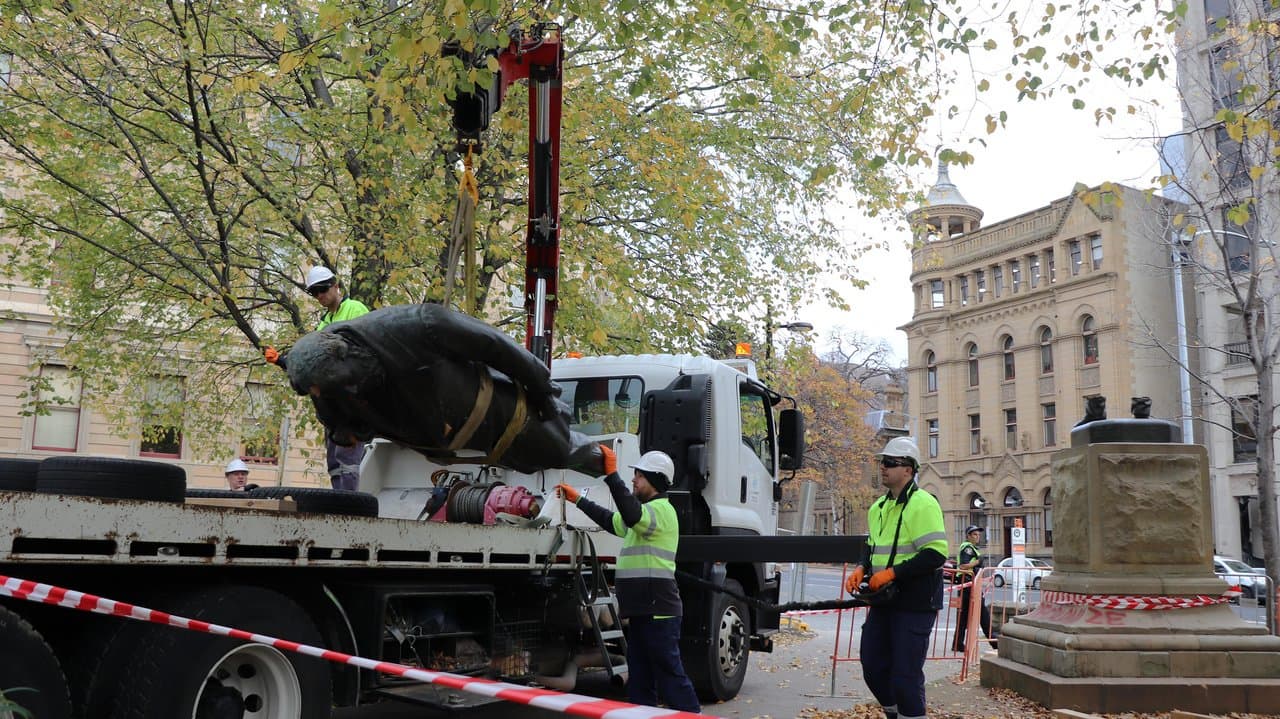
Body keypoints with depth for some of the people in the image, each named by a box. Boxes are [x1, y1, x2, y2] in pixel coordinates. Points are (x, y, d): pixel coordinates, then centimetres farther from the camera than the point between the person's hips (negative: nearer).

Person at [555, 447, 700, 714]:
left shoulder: (661, 509, -11)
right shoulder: (646, 512, 23)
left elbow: (632, 515, -32)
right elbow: (611, 520, 35)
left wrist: (612, 474, -31)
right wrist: (577, 499, 32)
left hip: (658, 609, -10)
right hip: (642, 609, 10)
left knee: (669, 673, -6)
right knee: (639, 679, 11)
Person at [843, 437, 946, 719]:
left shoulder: (923, 504, -13)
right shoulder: (878, 507, 14)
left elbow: (936, 554, -20)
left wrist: (892, 573, -22)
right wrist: (861, 569, 3)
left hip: (915, 603, -8)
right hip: (883, 600, 8)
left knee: (905, 675, -5)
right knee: (873, 668, 12)